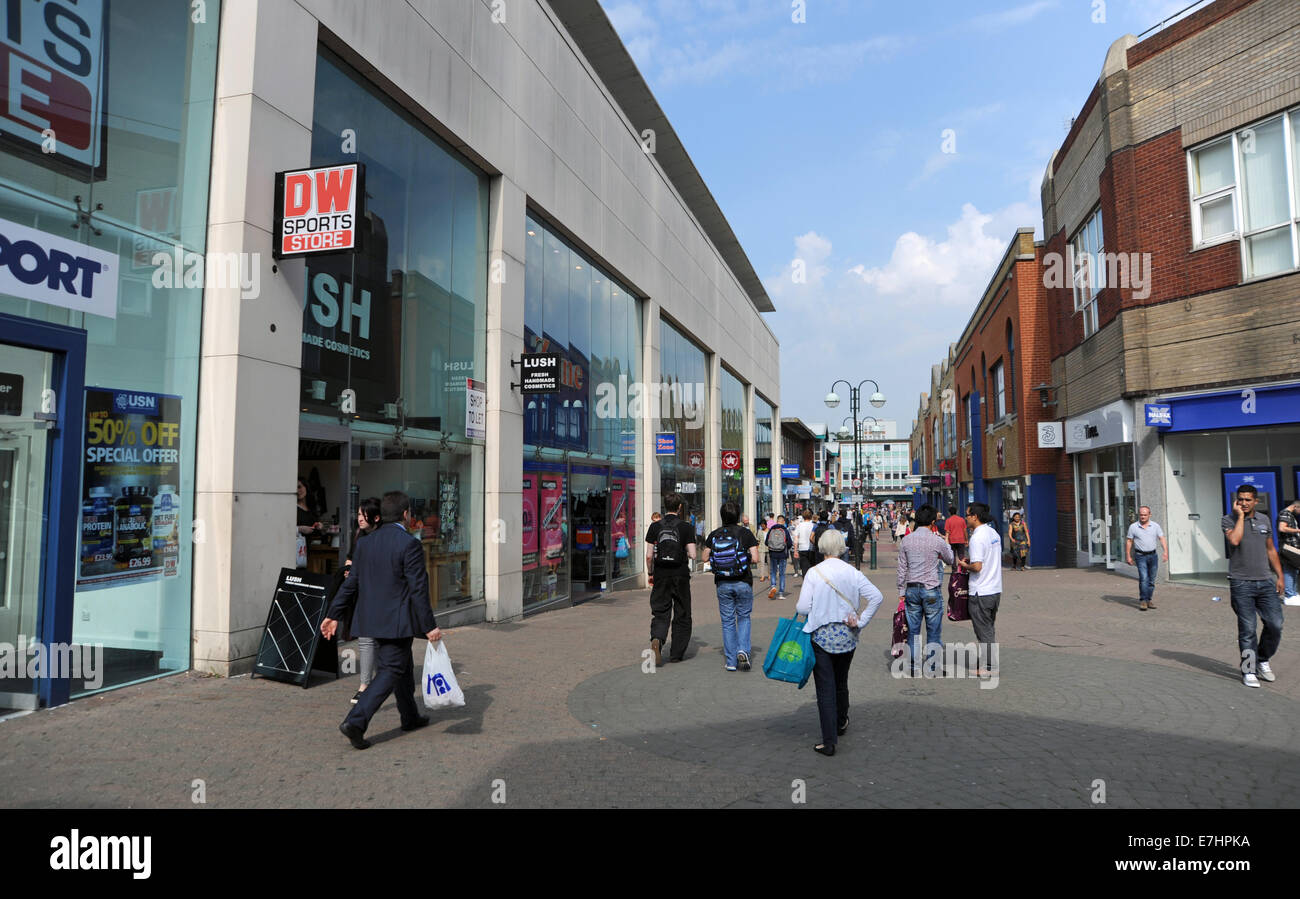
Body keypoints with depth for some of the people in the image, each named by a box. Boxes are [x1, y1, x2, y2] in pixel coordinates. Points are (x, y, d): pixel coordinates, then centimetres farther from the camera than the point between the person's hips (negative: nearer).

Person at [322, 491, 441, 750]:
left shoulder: (366, 543, 5)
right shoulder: (409, 544, -16)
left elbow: (351, 582, 6)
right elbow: (418, 589, -17)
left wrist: (333, 615, 13)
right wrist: (429, 626, -14)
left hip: (372, 619, 8)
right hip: (396, 621, -8)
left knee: (403, 666, 21)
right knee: (391, 671, 1)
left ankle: (410, 716, 34)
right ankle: (356, 721, -9)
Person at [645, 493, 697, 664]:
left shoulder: (655, 526, 0)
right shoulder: (686, 527, -5)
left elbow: (649, 555, -2)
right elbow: (692, 555, -10)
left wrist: (651, 573, 12)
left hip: (661, 575, 1)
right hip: (680, 575, -1)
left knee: (660, 613, 6)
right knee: (682, 615, 12)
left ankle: (657, 639, -22)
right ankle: (677, 653, 16)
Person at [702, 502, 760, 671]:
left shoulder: (714, 535, -2)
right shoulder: (746, 533, -8)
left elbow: (705, 558, 2)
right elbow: (755, 558, -12)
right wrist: (745, 557, 9)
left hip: (723, 584, 1)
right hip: (743, 582, -1)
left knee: (727, 621, 10)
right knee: (744, 617, 16)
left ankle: (730, 661, 11)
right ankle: (743, 651, -4)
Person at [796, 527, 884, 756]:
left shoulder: (814, 572, -12)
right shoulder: (853, 573, -3)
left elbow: (802, 608, -14)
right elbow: (876, 597, -9)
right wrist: (860, 622, -4)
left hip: (821, 636, -4)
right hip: (847, 637, 4)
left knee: (825, 689, 2)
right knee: (841, 683, 24)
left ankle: (829, 742, 2)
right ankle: (841, 724, 44)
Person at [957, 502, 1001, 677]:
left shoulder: (977, 537, -20)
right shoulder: (993, 532, 9)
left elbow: (977, 566, -23)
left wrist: (965, 565, -5)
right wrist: (971, 558, 12)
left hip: (981, 592, -9)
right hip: (996, 589, 9)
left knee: (984, 632, 1)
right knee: (989, 629, 18)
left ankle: (987, 669, 8)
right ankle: (990, 663, 26)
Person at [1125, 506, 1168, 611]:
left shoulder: (1155, 526, 4)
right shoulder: (1133, 527, -1)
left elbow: (1162, 539, -1)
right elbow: (1129, 541, 2)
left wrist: (1166, 551, -16)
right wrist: (1128, 556, -1)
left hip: (1153, 555, 3)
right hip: (1141, 556, -3)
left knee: (1152, 580, 8)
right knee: (1143, 578, -13)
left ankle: (1149, 599, 20)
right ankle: (1143, 601, -10)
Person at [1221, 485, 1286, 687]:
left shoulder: (1265, 520, 13)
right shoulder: (1229, 520, -2)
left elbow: (1271, 550, 20)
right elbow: (1234, 540, -23)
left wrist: (1280, 576, 14)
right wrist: (1240, 515, -13)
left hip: (1265, 582, 4)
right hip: (1242, 583, -4)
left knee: (1275, 625, 1)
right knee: (1247, 629, -2)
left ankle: (1263, 660, 24)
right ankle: (1249, 670, 8)